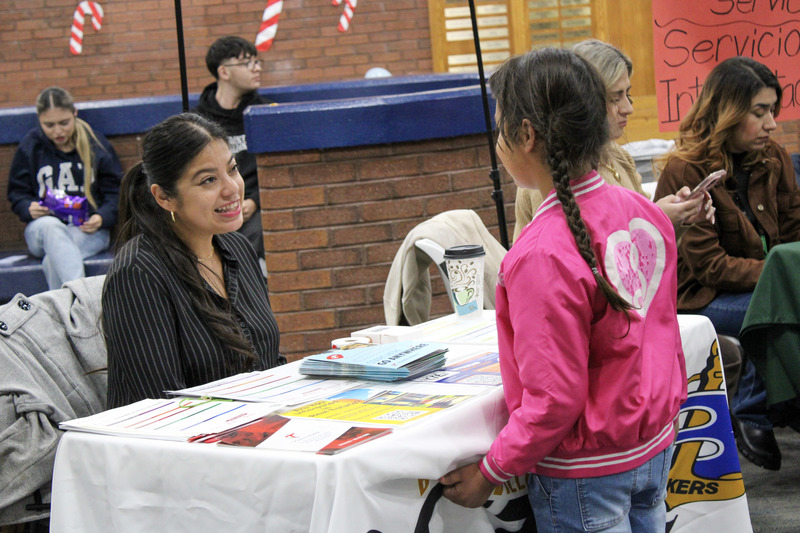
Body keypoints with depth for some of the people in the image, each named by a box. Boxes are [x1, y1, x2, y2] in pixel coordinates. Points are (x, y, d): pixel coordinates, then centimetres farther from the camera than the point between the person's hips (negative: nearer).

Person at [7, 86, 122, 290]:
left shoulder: (97, 144, 7)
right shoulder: (30, 146, 8)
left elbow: (115, 192, 8)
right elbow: (17, 193, 13)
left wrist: (102, 217, -14)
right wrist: (29, 208, -12)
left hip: (88, 230, 0)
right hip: (41, 230, 0)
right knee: (50, 226, -41)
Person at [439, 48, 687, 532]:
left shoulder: (545, 254, -26)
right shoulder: (646, 212, -3)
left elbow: (555, 401, -23)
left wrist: (486, 475, -12)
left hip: (587, 473, -7)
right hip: (656, 452, 8)